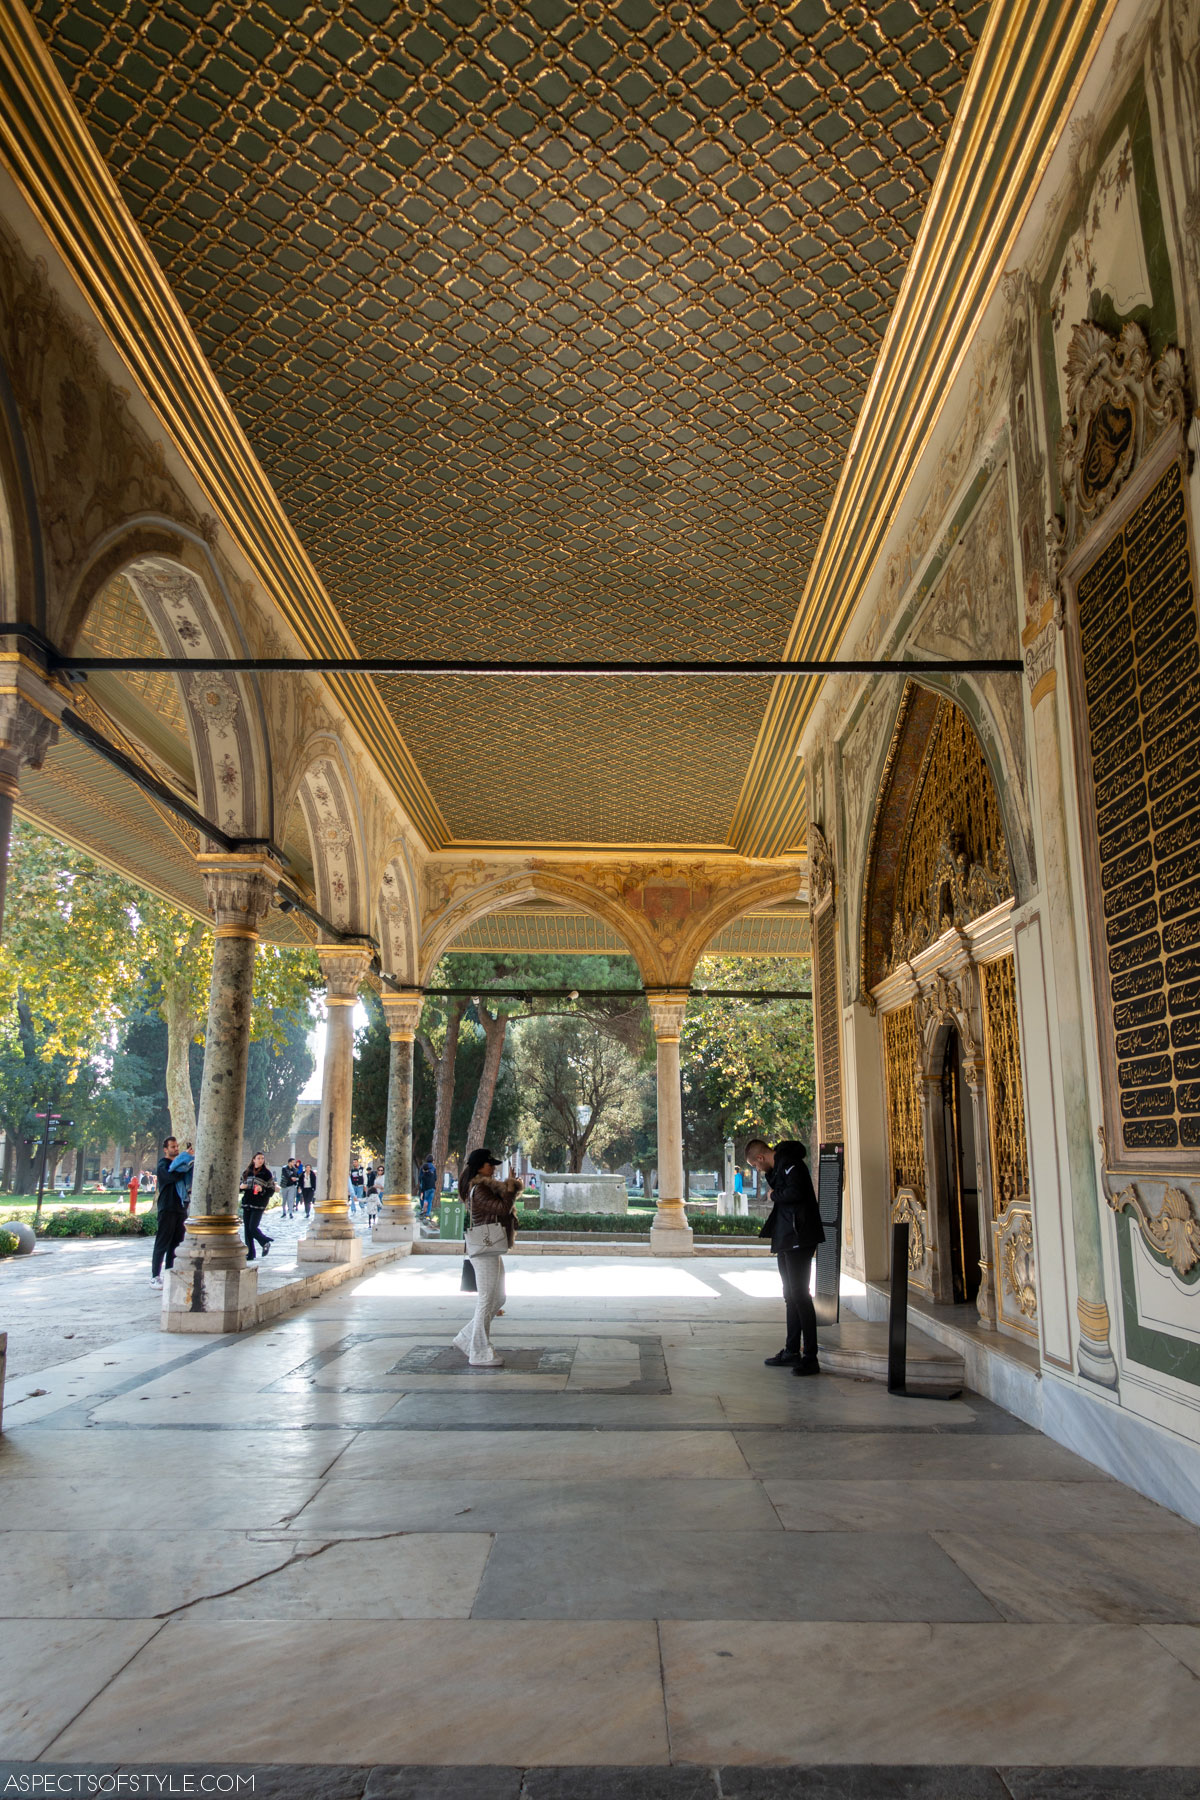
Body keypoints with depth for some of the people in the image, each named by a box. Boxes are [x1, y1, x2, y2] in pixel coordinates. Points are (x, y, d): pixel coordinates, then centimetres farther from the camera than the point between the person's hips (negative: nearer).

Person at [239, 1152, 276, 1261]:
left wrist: (262, 1189, -20)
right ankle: (250, 1254, 11)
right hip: (247, 1203, 5)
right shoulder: (247, 1172, 10)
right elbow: (242, 1185, 21)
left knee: (253, 1228, -11)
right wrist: (242, 1187, -2)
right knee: (247, 1229, 3)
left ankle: (265, 1242, 16)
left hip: (259, 1204, -5)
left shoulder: (266, 1173, -2)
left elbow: (272, 1190, -3)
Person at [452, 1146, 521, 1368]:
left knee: (497, 1300, 16)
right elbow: (503, 1208, -22)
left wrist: (510, 1187, 4)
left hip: (492, 1251, 10)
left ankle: (467, 1339, 24)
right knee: (486, 1301, -4)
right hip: (484, 1251, -10)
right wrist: (510, 1189, -7)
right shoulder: (479, 1190, -15)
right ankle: (480, 1354, 4)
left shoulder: (488, 1186, 17)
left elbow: (503, 1206, 18)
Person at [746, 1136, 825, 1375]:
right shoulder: (778, 1165, 18)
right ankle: (792, 1350, 23)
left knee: (799, 1294, -9)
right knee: (791, 1295, 15)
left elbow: (795, 1192, -26)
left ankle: (810, 1358, -7)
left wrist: (774, 1194, -10)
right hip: (786, 1239, 11)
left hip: (799, 1239, -11)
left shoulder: (789, 1162, -14)